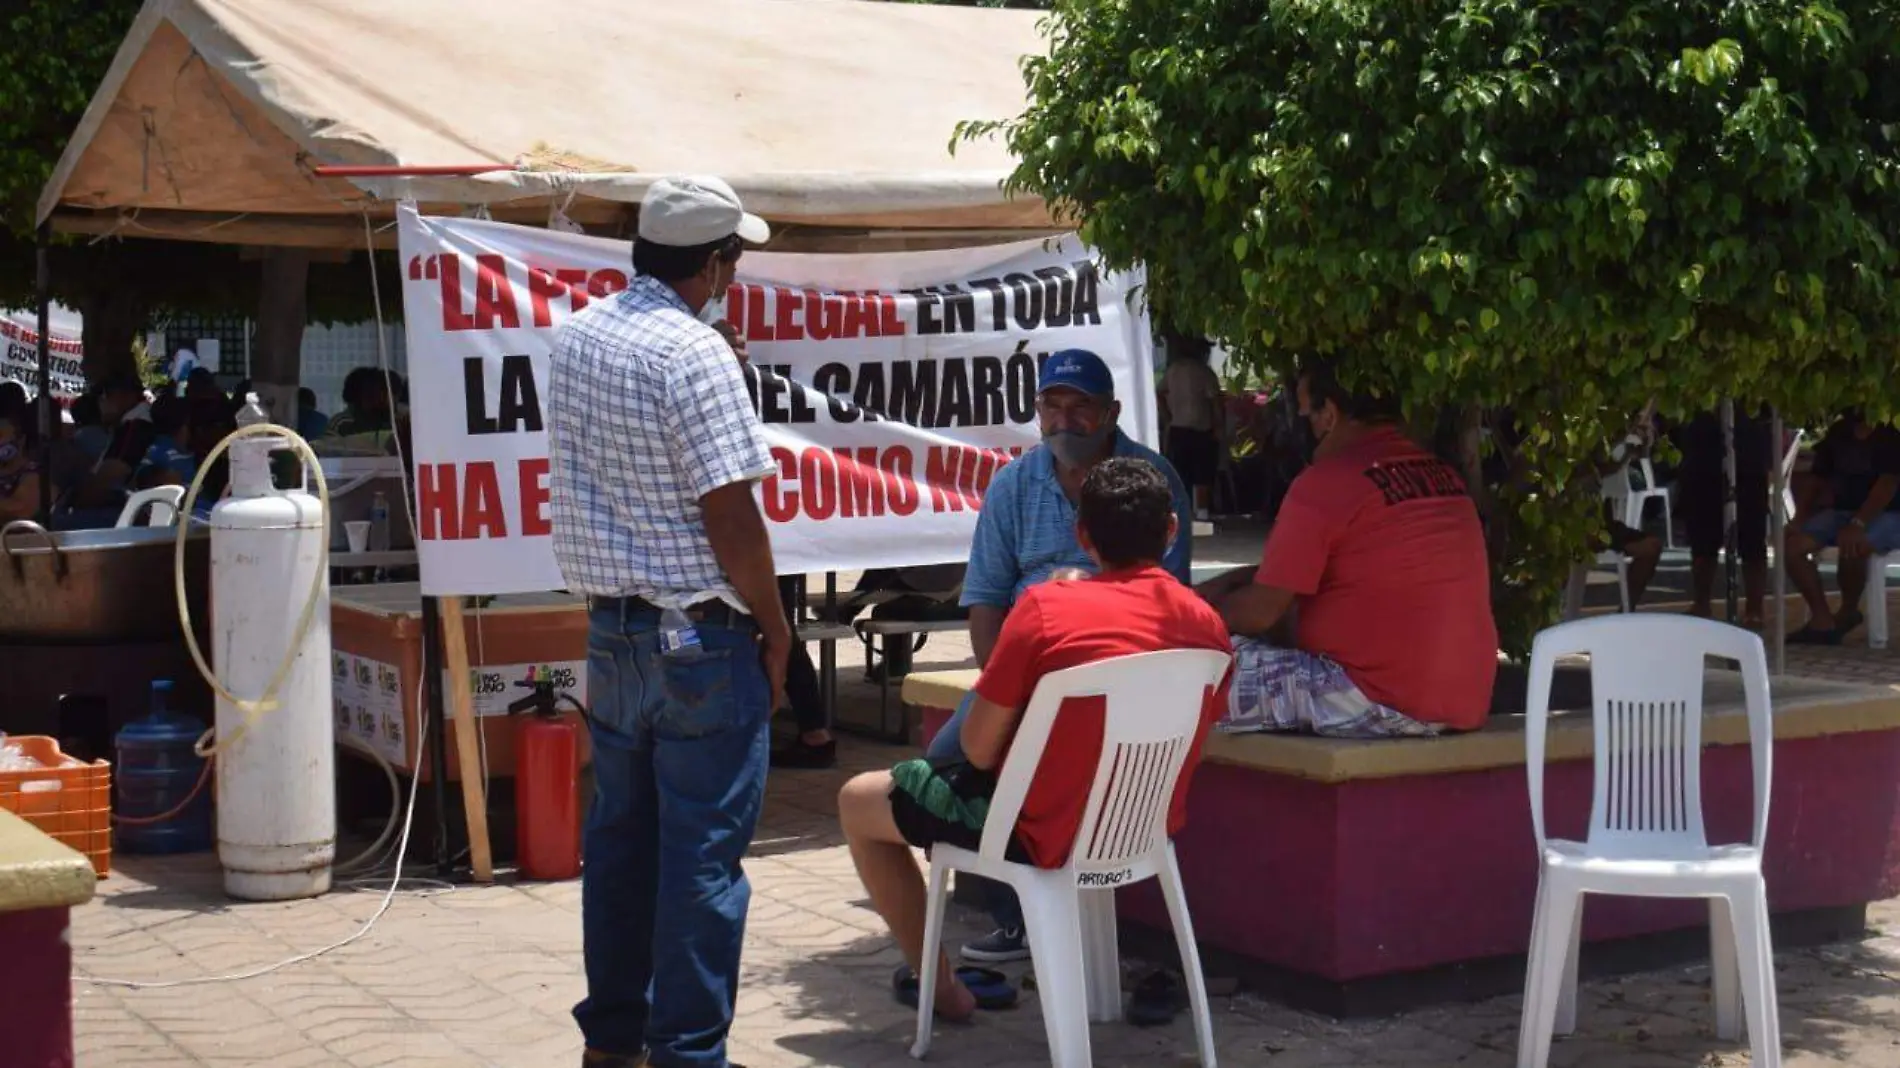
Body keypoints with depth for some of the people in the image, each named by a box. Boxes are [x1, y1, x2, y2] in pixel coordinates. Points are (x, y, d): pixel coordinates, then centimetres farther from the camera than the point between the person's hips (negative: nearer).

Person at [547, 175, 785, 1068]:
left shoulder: (576, 336, 6)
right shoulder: (694, 353, -17)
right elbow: (730, 513, -18)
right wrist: (772, 624, -7)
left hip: (609, 625, 8)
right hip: (698, 634, -8)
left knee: (619, 835, 15)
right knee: (704, 852, 0)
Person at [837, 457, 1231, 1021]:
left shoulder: (1047, 605, -19)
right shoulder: (1206, 621, -4)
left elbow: (979, 749, -15)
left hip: (1047, 836, -6)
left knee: (858, 801, 16)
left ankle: (940, 986, 22)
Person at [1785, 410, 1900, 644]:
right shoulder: (1837, 433, 11)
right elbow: (1815, 478, 13)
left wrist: (1858, 524, -32)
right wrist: (1799, 520, -3)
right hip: (1841, 512, 7)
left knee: (1852, 548, -38)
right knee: (1792, 544, -18)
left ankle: (1847, 612, -10)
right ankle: (1822, 619, -15)